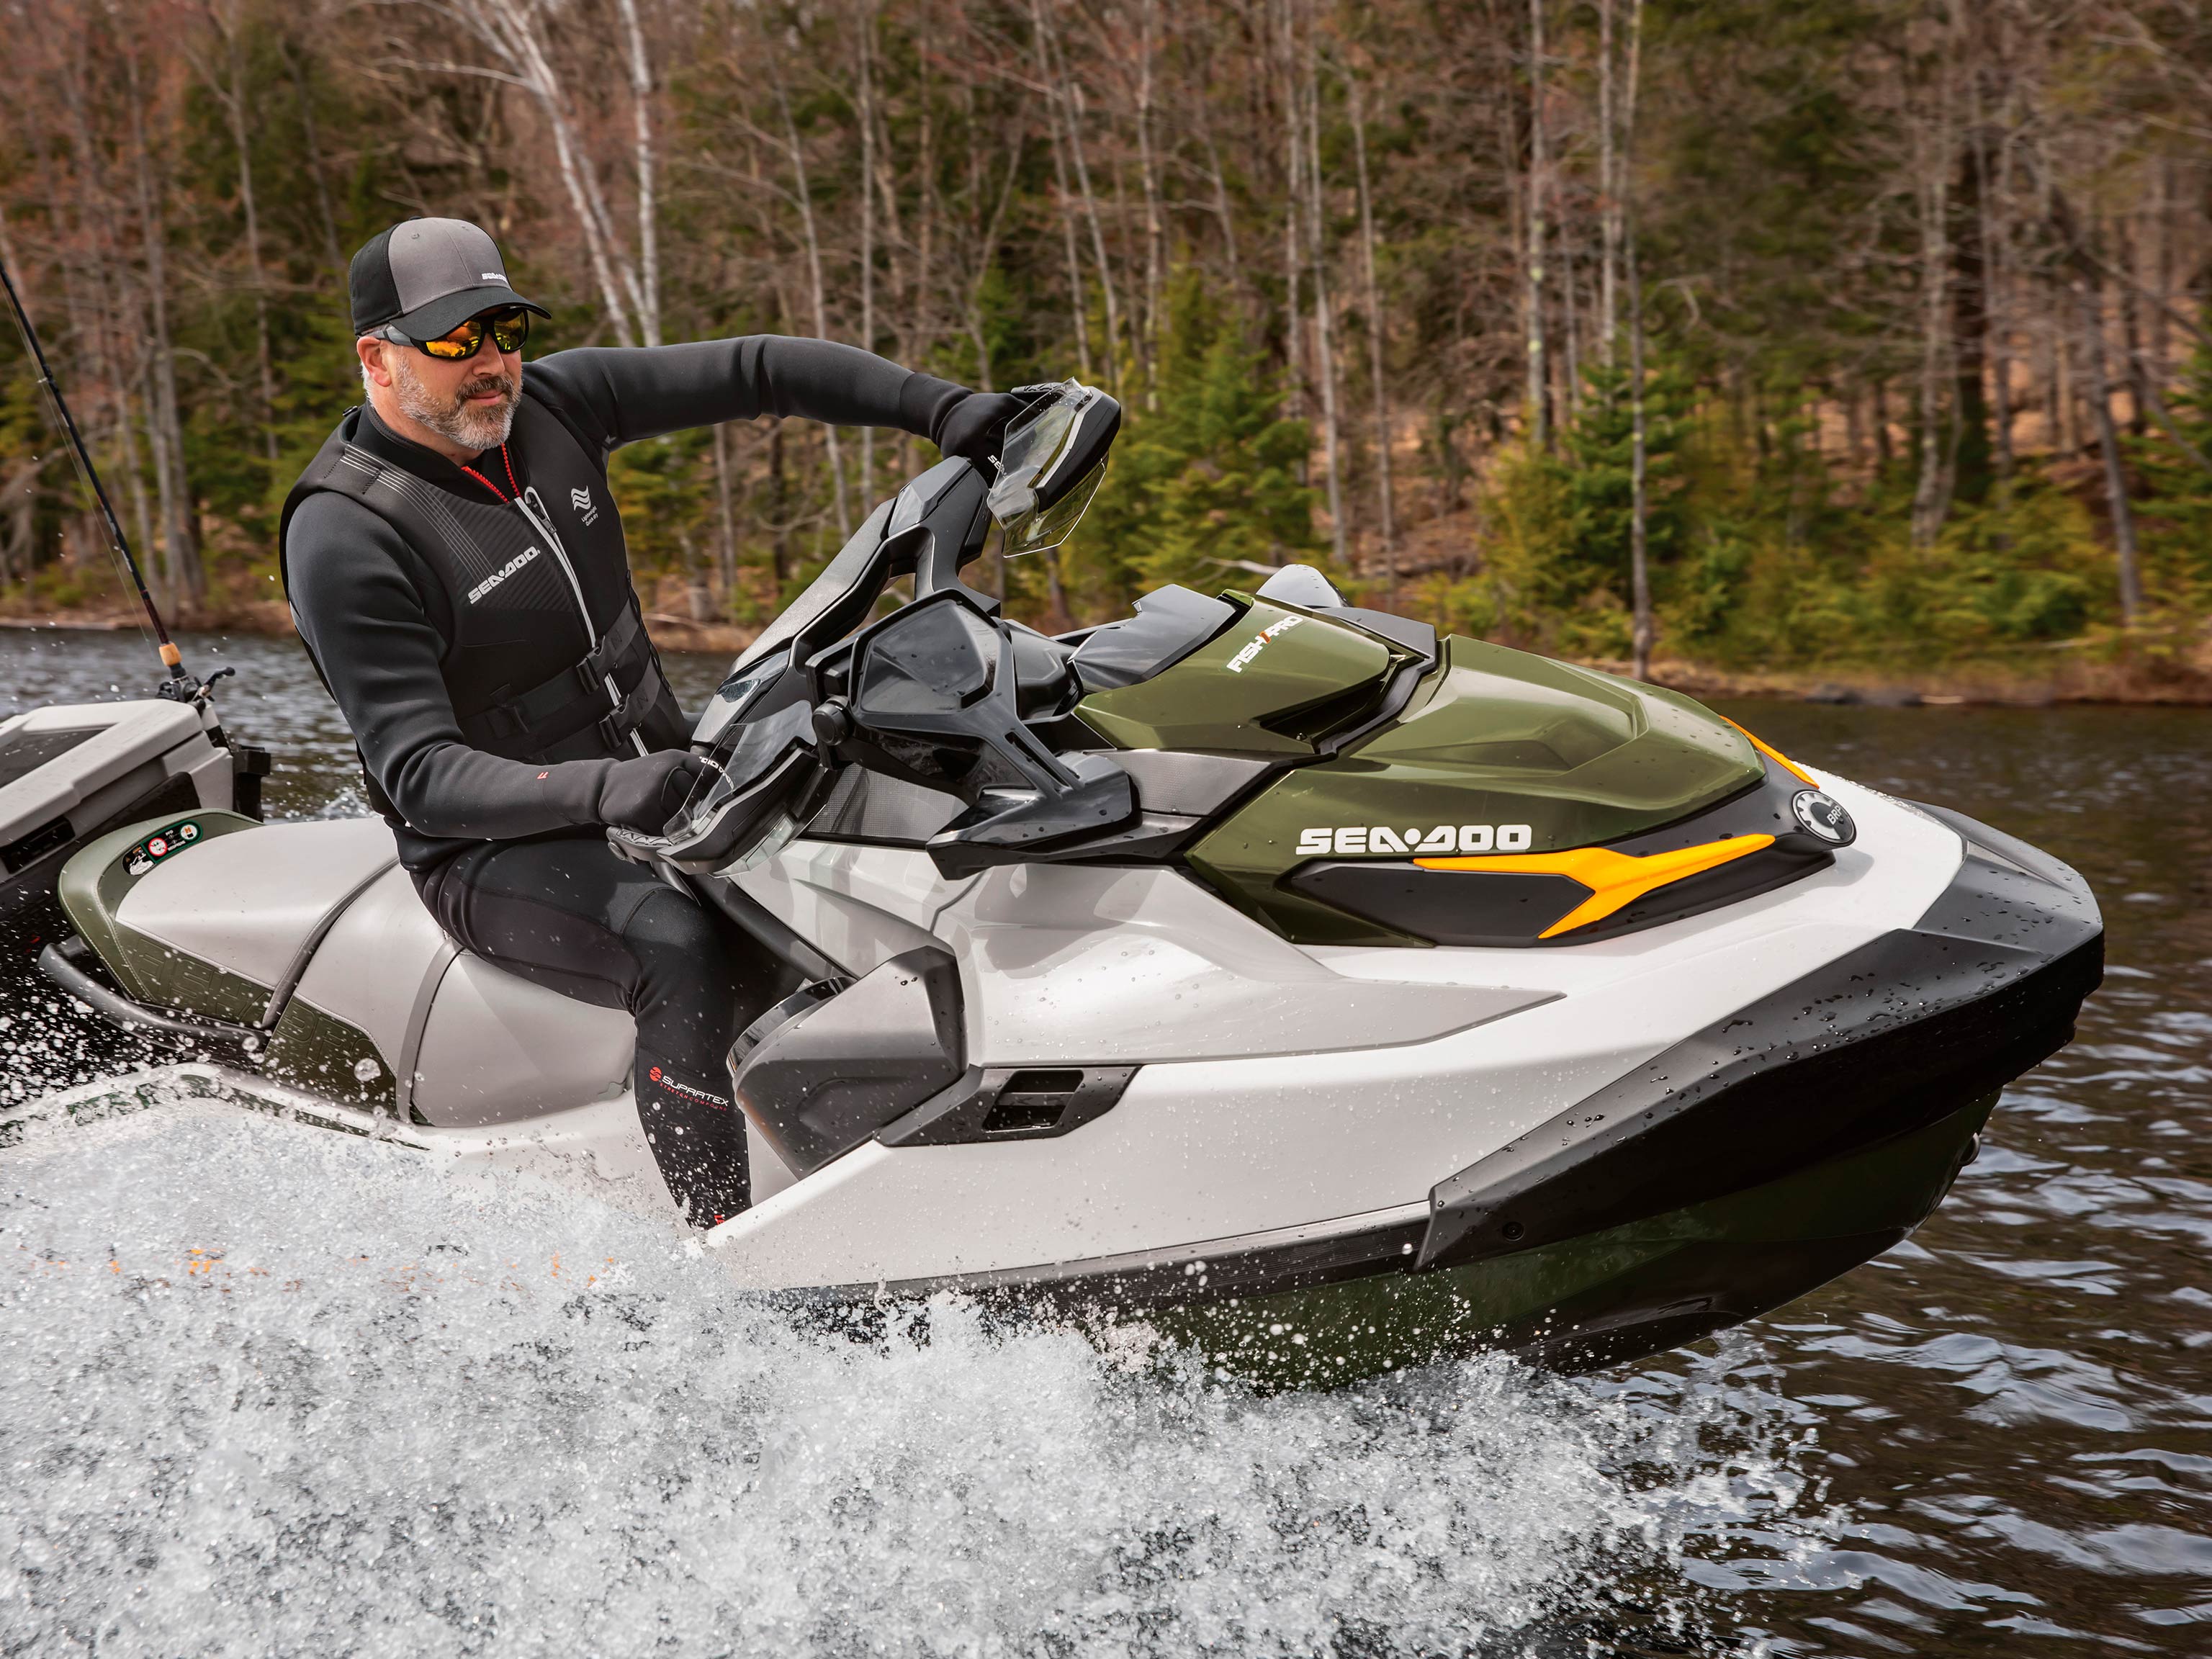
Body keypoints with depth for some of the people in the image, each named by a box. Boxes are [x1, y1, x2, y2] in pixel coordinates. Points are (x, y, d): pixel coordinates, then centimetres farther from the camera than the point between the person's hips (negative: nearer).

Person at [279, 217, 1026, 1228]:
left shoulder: (553, 403, 0)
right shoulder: (344, 539, -18)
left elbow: (753, 372, 3)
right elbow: (420, 773, -25)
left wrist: (942, 407, -9)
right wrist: (602, 792, -42)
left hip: (661, 776, 7)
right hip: (501, 850, -7)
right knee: (684, 948, -36)